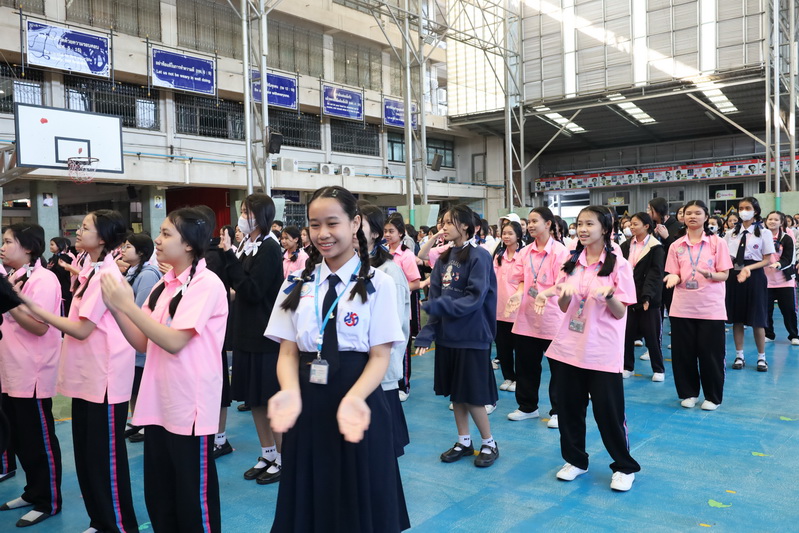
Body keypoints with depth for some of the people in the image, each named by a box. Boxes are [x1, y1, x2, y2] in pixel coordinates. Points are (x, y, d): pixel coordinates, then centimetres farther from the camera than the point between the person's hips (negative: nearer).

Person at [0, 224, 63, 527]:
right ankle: (33, 492, 30)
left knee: (39, 441, 1)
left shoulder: (43, 279, -14)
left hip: (33, 375, -9)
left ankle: (48, 502, 13)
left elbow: (39, 326, -21)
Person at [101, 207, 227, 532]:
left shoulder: (206, 284, -14)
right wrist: (115, 308, -4)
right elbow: (141, 343, 10)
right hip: (158, 404, 8)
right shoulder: (163, 286, 10)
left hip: (190, 407, -8)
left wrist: (127, 304, -17)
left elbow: (174, 342, -21)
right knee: (157, 495, 18)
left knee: (194, 497, 5)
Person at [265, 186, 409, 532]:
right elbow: (288, 352, 3)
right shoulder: (297, 285, 6)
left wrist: (353, 398, -26)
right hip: (308, 404, 3)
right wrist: (290, 392, -18)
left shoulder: (377, 284, -5)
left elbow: (380, 355, -8)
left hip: (358, 402, -3)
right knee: (309, 504, 15)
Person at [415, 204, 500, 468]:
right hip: (447, 335, 7)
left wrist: (439, 306, -21)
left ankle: (489, 443, 20)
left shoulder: (478, 256, -11)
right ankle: (464, 441, 28)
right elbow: (434, 298, 6)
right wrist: (426, 334, -3)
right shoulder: (443, 259, 8)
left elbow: (475, 298, -18)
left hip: (472, 336, -6)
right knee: (455, 391, 13)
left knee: (472, 394, 0)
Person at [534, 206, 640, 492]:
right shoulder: (571, 262, 7)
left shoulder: (618, 265, -6)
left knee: (609, 411, 2)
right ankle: (575, 460, 29)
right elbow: (564, 307, 9)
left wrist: (609, 294, -27)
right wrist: (562, 292, -12)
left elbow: (620, 313, -8)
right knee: (569, 407, 11)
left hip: (602, 351, -4)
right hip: (570, 347, 5)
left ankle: (625, 467, 22)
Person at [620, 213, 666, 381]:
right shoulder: (626, 246, 7)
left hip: (648, 298, -4)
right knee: (627, 333, 7)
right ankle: (627, 366, 21)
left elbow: (655, 273, -12)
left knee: (652, 335, 3)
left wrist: (647, 295, -22)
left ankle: (658, 369, 18)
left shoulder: (656, 247, -5)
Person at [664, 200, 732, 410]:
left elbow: (724, 275, -3)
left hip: (710, 308, -2)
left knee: (710, 354, 2)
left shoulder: (718, 242, -1)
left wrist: (710, 274, -24)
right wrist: (674, 278, -16)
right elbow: (675, 275, 7)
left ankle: (713, 397, 17)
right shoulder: (676, 245, 6)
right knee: (683, 352, 6)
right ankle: (688, 393, 22)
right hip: (682, 307, 2)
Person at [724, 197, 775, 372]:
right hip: (734, 276, 3)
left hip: (755, 277, -3)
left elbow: (768, 260, -4)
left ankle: (761, 357, 16)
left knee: (757, 319, 1)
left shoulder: (764, 233, -1)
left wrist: (749, 268, -19)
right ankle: (739, 356, 19)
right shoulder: (731, 233, 9)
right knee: (737, 318, 8)